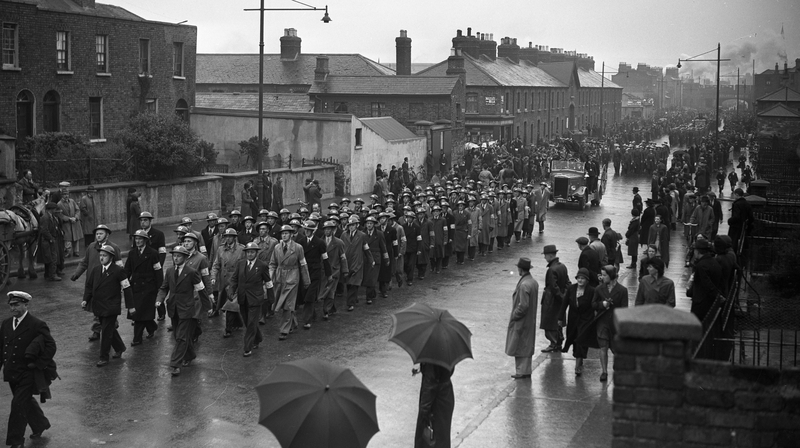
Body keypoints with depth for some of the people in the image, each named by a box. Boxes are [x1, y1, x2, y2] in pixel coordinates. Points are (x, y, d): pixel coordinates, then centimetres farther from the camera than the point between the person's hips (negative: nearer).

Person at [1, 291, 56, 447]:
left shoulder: (37, 325, -14)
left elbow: (51, 346, -13)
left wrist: (38, 364, -15)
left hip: (27, 374, -7)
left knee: (18, 404, -9)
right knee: (26, 401, 21)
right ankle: (40, 424, 44)